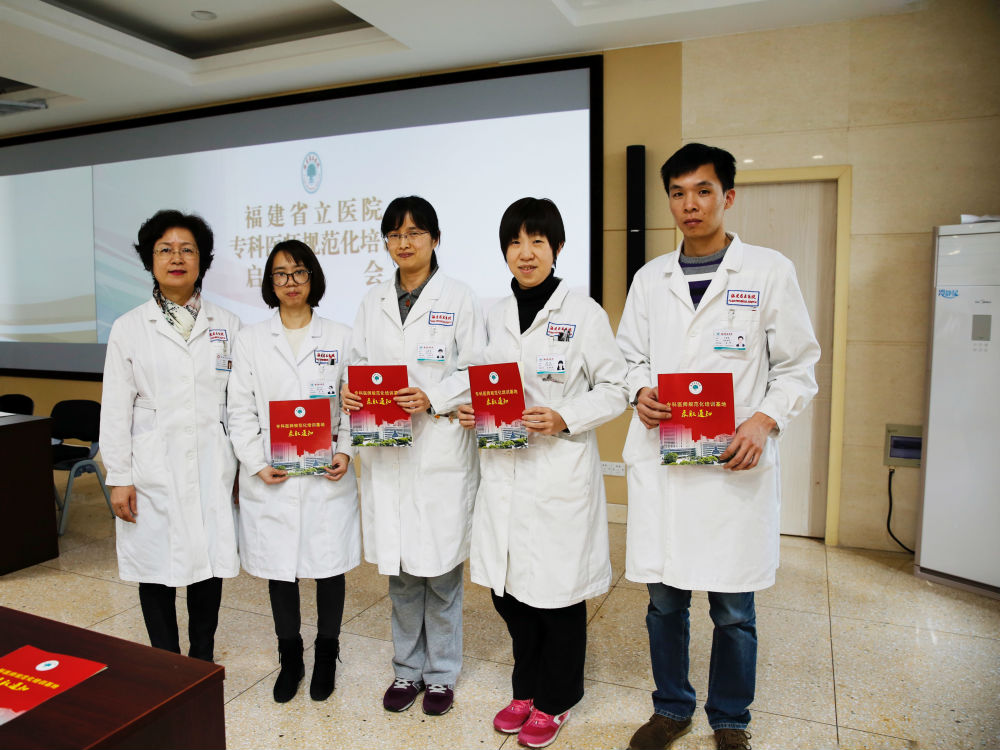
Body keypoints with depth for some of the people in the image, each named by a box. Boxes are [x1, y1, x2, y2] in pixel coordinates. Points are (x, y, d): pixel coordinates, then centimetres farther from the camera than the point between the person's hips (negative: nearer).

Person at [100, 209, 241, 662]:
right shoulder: (129, 328, 2)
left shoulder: (226, 326, 5)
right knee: (156, 568, 7)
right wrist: (118, 478, -3)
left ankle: (203, 665, 26)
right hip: (154, 467, -1)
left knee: (210, 564, 8)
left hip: (212, 467, 1)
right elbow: (115, 409, 1)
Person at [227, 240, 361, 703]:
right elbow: (240, 410, 3)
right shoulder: (251, 340, 6)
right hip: (271, 480, 1)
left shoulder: (340, 338, 4)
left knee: (329, 566, 8)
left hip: (327, 476, -1)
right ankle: (290, 660, 30)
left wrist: (347, 453, -12)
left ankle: (326, 657, 29)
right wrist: (257, 465, -8)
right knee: (279, 569, 10)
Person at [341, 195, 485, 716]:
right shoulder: (373, 304, 13)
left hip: (441, 453, -3)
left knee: (440, 570, 6)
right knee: (399, 569, 13)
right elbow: (357, 365, 13)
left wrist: (433, 399, -17)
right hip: (386, 453, 4)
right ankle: (408, 669, 32)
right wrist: (350, 394, -8)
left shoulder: (458, 300, 0)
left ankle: (441, 674, 26)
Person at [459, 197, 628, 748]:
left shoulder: (584, 313, -5)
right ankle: (527, 688, 37)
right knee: (506, 585, 12)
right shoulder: (495, 316, 10)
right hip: (502, 471, 5)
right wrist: (471, 410, -1)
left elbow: (614, 388, -4)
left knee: (556, 586, 7)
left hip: (560, 473, -5)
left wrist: (564, 419, -17)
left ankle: (556, 698, 31)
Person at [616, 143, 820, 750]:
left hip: (736, 462, -2)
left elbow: (798, 366, 3)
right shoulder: (650, 278, 11)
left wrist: (765, 420, -13)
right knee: (664, 600, 12)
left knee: (734, 609, 8)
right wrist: (640, 393, -5)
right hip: (659, 461, 3)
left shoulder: (771, 271, 2)